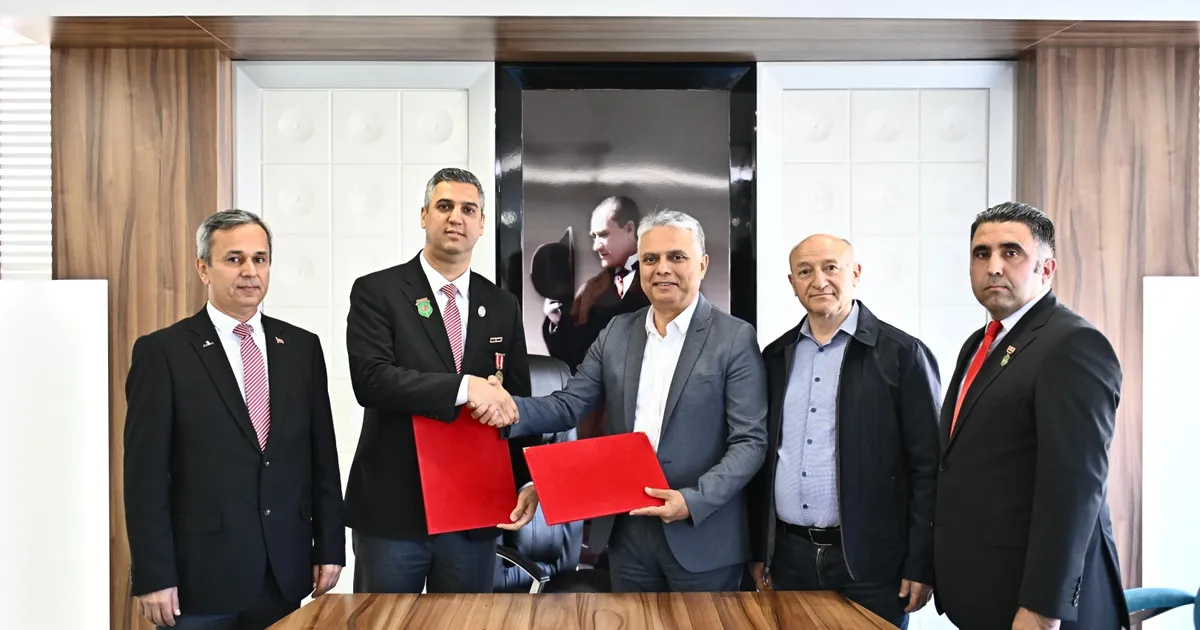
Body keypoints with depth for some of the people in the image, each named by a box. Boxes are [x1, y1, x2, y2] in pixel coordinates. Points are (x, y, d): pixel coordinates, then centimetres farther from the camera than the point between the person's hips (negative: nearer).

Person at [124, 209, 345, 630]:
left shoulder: (302, 347, 7)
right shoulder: (162, 352, -4)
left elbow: (322, 457, 8)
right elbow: (145, 474, -7)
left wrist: (329, 548, 5)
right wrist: (153, 576, -10)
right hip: (199, 574, -3)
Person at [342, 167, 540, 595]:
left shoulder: (502, 306, 9)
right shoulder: (377, 292, -3)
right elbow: (370, 378, -18)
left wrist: (528, 480, -1)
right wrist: (464, 388, -24)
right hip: (392, 507, -3)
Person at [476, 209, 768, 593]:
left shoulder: (735, 338, -7)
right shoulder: (617, 333, 7)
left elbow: (750, 440, -10)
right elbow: (569, 405, 4)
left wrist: (695, 500, -22)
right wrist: (514, 410, -15)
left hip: (702, 537, -4)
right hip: (626, 530, 4)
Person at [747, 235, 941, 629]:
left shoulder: (902, 354, -6)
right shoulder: (776, 357, 8)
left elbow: (928, 467, -7)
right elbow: (762, 457, 12)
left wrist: (921, 565, -9)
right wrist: (758, 550, 10)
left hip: (871, 560, -4)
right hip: (788, 556, 4)